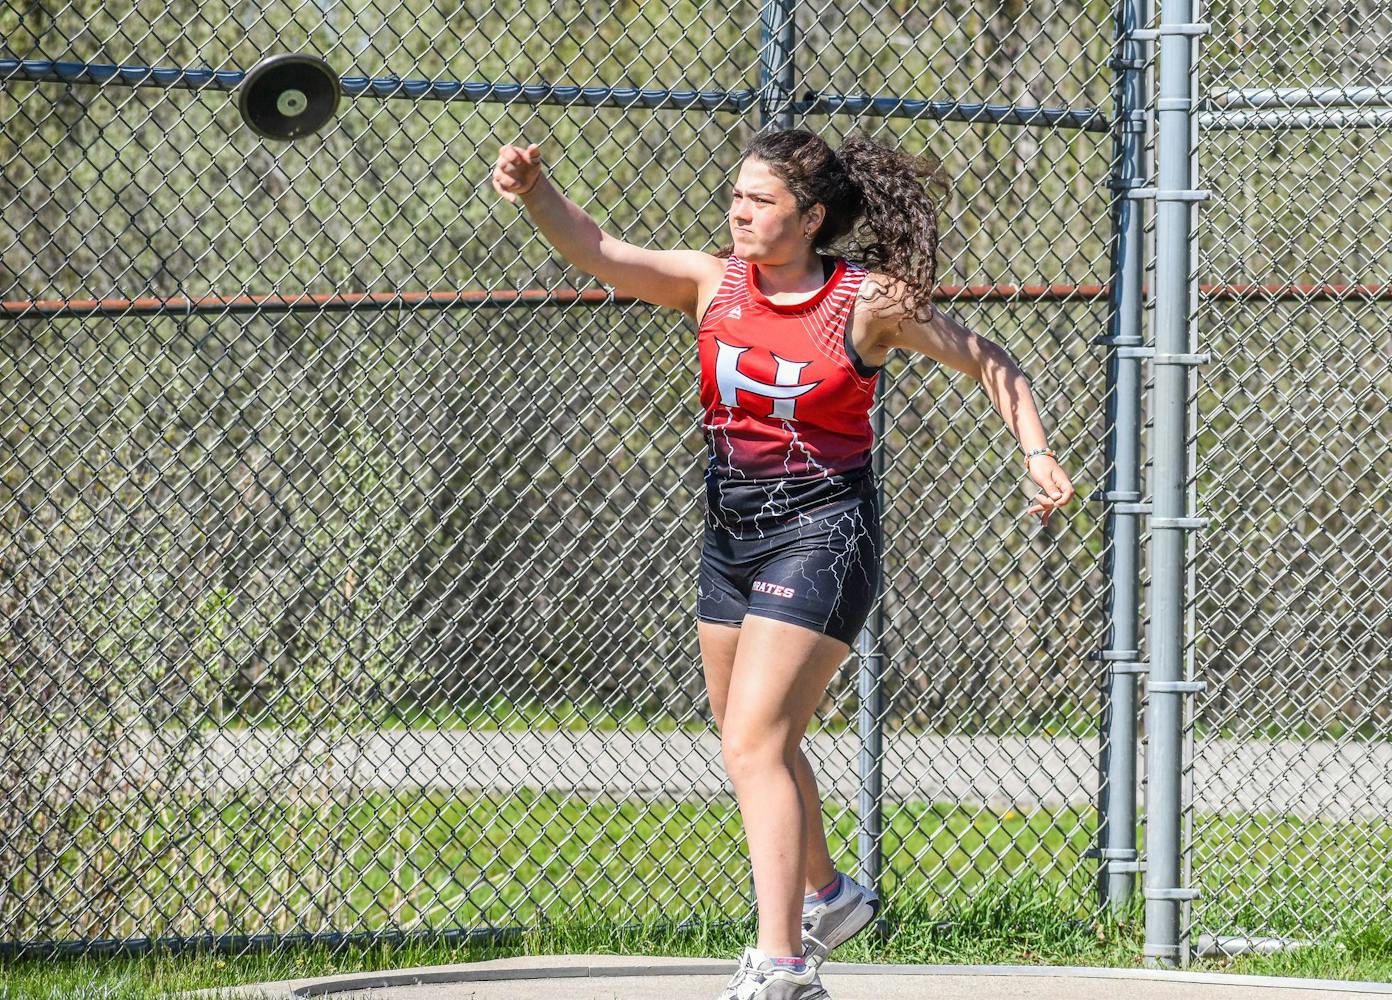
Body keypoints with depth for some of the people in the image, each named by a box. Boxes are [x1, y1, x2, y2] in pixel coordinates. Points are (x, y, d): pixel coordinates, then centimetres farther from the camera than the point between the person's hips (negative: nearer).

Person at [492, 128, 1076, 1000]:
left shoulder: (870, 301, -11)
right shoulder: (715, 283, -1)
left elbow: (989, 364, 0)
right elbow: (599, 252, -12)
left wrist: (1037, 451, -13)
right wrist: (533, 191, -30)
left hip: (822, 533, -7)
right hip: (733, 532, 7)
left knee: (754, 743, -17)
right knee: (758, 741, 21)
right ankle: (825, 895, 46)